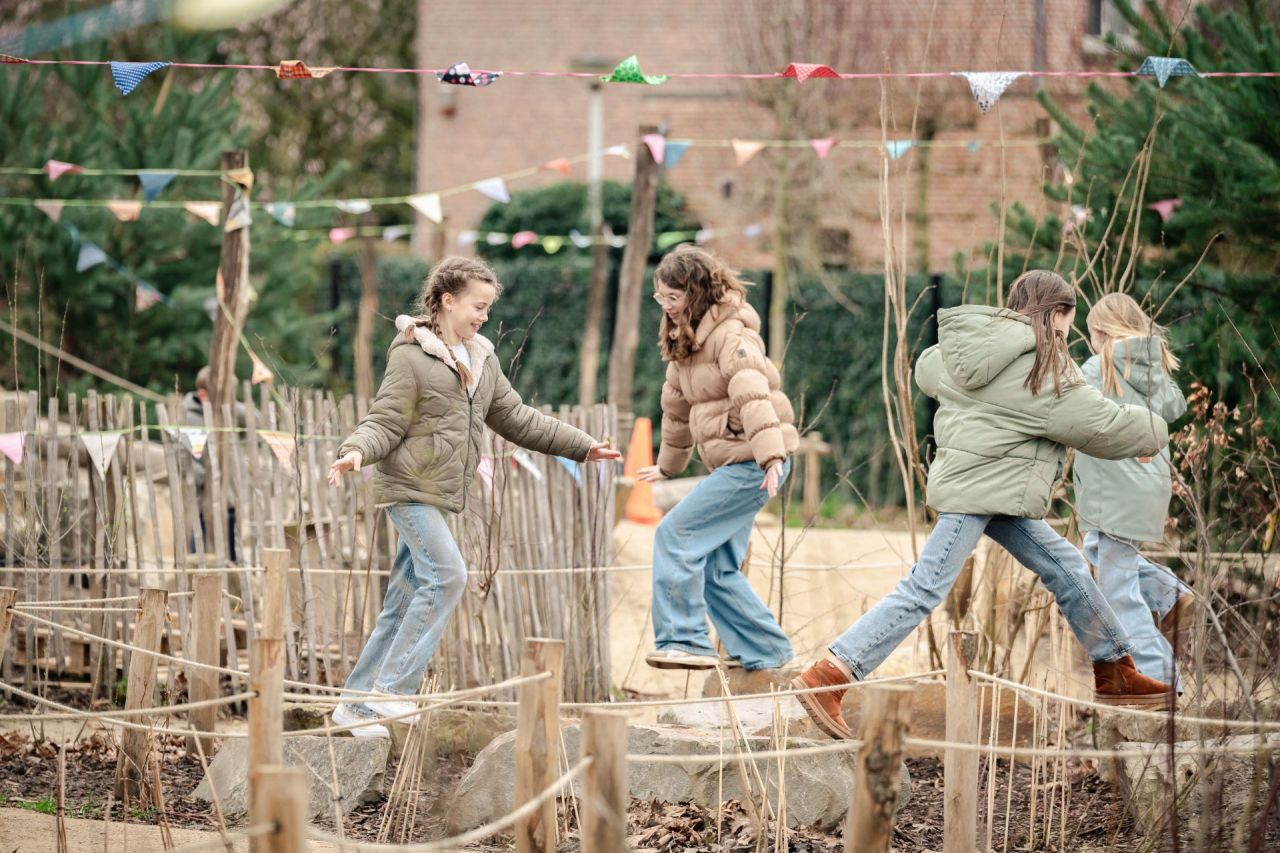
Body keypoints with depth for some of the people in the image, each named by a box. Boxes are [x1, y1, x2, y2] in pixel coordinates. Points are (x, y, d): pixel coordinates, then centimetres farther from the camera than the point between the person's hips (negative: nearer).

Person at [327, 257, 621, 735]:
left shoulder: (481, 360, 15)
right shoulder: (411, 357, -8)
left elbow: (517, 419, 22)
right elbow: (384, 422, -12)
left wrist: (582, 446, 21)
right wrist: (356, 452, -33)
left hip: (441, 495, 8)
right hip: (409, 486, -8)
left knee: (405, 601, 6)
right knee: (446, 575, -21)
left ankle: (358, 703, 10)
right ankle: (390, 689, -19)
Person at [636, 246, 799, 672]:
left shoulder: (730, 333, -14)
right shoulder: (684, 340, 15)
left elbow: (752, 393, -29)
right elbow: (677, 405, 29)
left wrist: (771, 455, -41)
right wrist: (669, 464, 40)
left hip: (753, 461, -10)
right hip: (731, 462, 10)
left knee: (676, 535, -13)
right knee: (719, 568, 8)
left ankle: (685, 641, -11)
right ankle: (764, 650, 15)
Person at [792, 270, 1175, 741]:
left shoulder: (976, 344, 10)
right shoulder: (1043, 369, -14)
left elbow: (927, 370, 28)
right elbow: (1100, 425, -9)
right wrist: (1154, 430, 10)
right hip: (981, 490, -10)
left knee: (1066, 568, 14)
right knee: (926, 589, -13)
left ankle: (1116, 673, 22)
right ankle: (826, 678, -17)